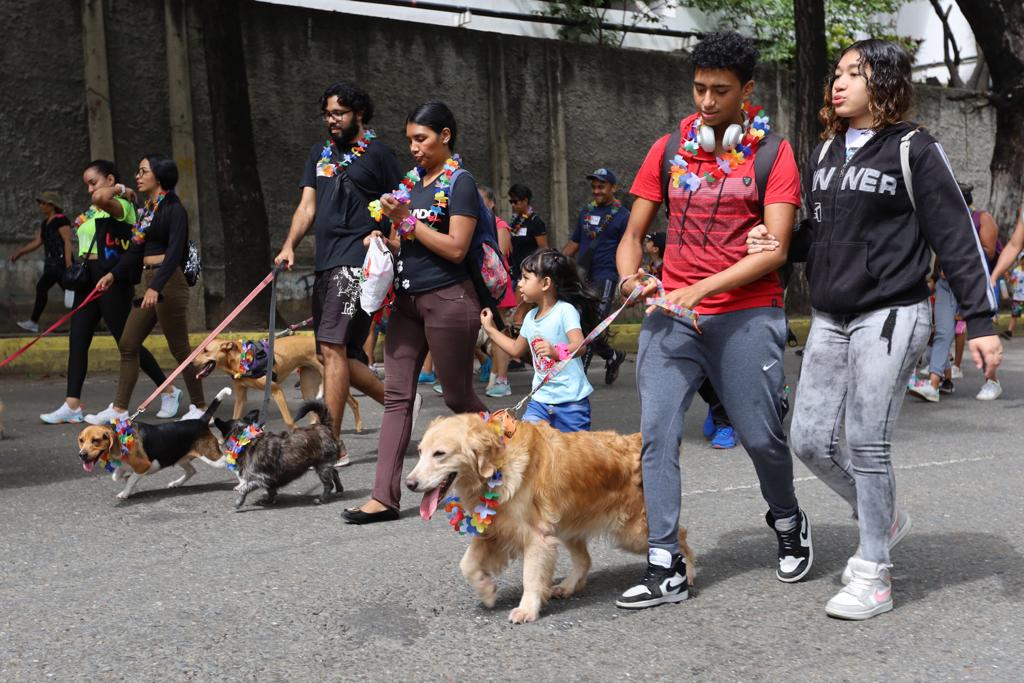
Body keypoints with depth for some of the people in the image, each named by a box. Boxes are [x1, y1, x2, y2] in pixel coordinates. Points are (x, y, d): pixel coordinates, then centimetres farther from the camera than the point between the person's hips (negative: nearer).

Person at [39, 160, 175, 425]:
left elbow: (100, 197, -29)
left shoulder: (121, 205, -9)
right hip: (89, 278, 9)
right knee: (77, 340, 0)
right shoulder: (92, 210, 19)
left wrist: (120, 189, -14)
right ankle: (72, 406, -2)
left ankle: (168, 392, 13)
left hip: (111, 279, -9)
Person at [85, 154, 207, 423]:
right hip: (149, 282, 9)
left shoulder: (173, 209, -10)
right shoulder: (147, 209, 15)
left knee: (179, 348, -1)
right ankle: (119, 409, 10)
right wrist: (114, 274, 16)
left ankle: (199, 406, 12)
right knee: (127, 345, 6)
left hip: (168, 283, -9)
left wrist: (156, 287, -30)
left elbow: (174, 251, -20)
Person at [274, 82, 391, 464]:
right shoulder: (320, 153, 19)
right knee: (340, 354, 9)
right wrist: (289, 246, -3)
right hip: (325, 262, 8)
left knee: (332, 347, -16)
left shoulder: (377, 153, 1)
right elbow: (307, 206, 12)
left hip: (357, 260, -8)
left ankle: (332, 444, -13)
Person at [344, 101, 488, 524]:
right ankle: (385, 496, 1)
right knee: (396, 395, 1)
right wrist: (384, 240, 1)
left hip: (448, 300, -7)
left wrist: (407, 219, -14)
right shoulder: (412, 180, 15)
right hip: (408, 299, 8)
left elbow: (455, 249, -16)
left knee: (458, 397, 3)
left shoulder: (460, 183, -8)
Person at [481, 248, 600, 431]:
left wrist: (556, 351, -42)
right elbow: (517, 349, 25)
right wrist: (490, 329, 25)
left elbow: (579, 345, -25)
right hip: (541, 398, 6)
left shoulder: (566, 311, -13)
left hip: (570, 400, -6)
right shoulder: (530, 318, 10)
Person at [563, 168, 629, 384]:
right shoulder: (586, 212, 18)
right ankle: (613, 356, 28)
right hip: (582, 277, 7)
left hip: (604, 278, -7)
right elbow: (573, 243, 23)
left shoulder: (622, 216, -1)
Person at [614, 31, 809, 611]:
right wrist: (632, 277, -10)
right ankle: (666, 567, 1)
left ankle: (789, 524, 34)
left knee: (762, 436, 3)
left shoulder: (773, 153, 0)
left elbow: (775, 249, -9)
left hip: (747, 315, -3)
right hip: (671, 314, 3)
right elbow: (634, 233, 12)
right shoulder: (669, 149, 10)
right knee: (656, 433, -5)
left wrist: (699, 289, -18)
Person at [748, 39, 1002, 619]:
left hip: (890, 315, -6)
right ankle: (884, 519, 30)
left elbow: (957, 237, -6)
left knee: (868, 445, -5)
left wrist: (981, 321, -11)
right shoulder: (826, 151, 13)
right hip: (830, 319, 6)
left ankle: (873, 578, 9)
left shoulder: (913, 149, -4)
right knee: (810, 441, 4)